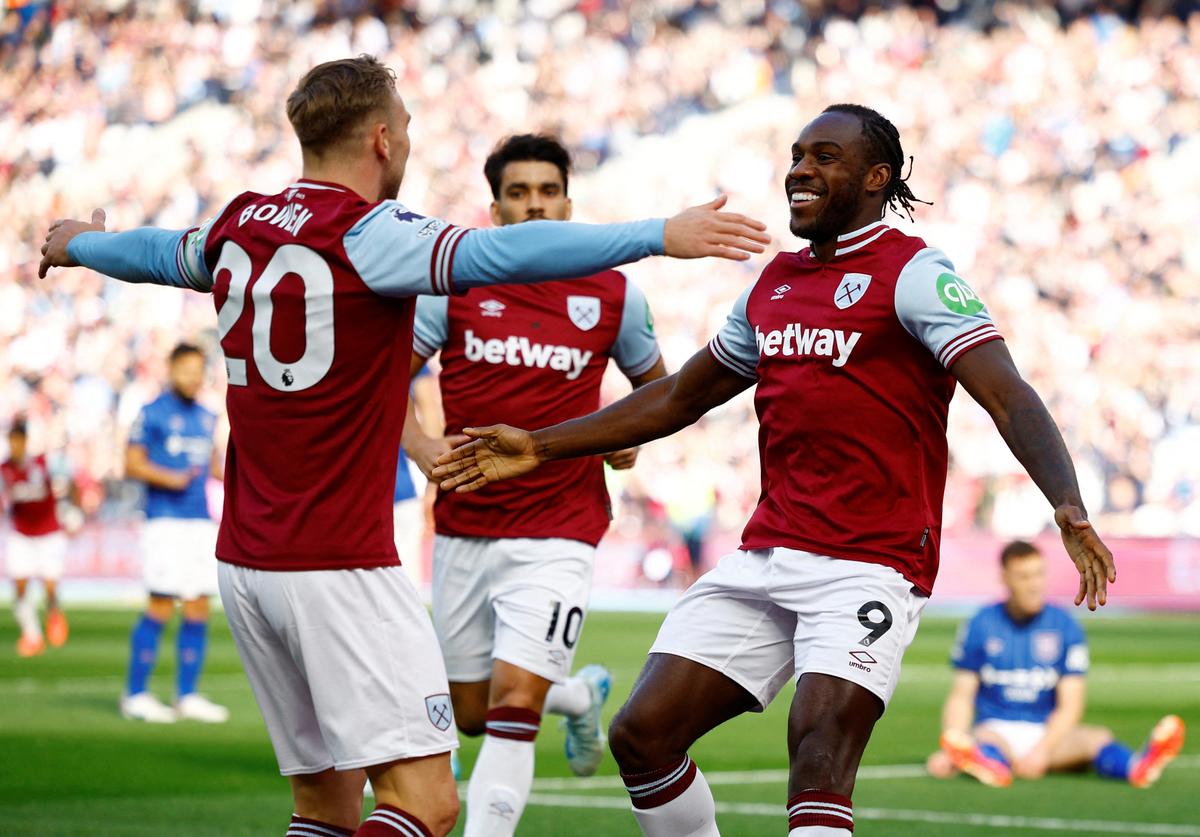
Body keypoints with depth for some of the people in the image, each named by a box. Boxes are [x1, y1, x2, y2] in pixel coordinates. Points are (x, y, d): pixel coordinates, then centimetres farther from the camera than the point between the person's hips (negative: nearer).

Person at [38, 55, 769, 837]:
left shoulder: (238, 229, 10)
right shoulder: (368, 236, -12)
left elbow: (157, 252, 32)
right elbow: (504, 253, -27)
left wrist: (79, 244, 55)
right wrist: (662, 235, -31)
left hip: (245, 562, 8)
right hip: (341, 568, -8)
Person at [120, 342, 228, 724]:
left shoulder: (206, 417, 16)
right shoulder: (153, 413, -3)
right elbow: (132, 463, -6)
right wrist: (167, 478, -20)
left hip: (201, 521, 7)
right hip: (165, 521, -7)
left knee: (198, 611, 5)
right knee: (160, 608, -10)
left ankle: (187, 696, 12)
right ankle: (135, 695, -2)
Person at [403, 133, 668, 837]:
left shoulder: (614, 296, 2)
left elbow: (655, 382, 19)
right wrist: (423, 446, -11)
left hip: (558, 533, -3)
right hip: (464, 528, 3)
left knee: (512, 705, -17)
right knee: (469, 714, 14)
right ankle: (582, 693, 44)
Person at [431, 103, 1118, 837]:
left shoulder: (914, 274, -5)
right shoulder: (776, 283, 17)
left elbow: (1009, 397, -16)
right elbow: (680, 398, 29)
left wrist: (1068, 504, -34)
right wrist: (539, 448, 28)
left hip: (870, 569, -7)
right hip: (764, 558, 8)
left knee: (817, 768, -21)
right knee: (642, 736, 1)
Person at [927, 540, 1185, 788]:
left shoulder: (1066, 627, 2)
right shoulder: (979, 626, 3)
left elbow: (1069, 705, -3)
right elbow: (961, 696, 2)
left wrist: (1042, 750, -21)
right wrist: (949, 753, -16)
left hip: (1048, 734, 1)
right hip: (994, 730, -1)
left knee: (1097, 737, -30)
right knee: (985, 739, -36)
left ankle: (1136, 767, -63)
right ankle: (992, 764, -73)